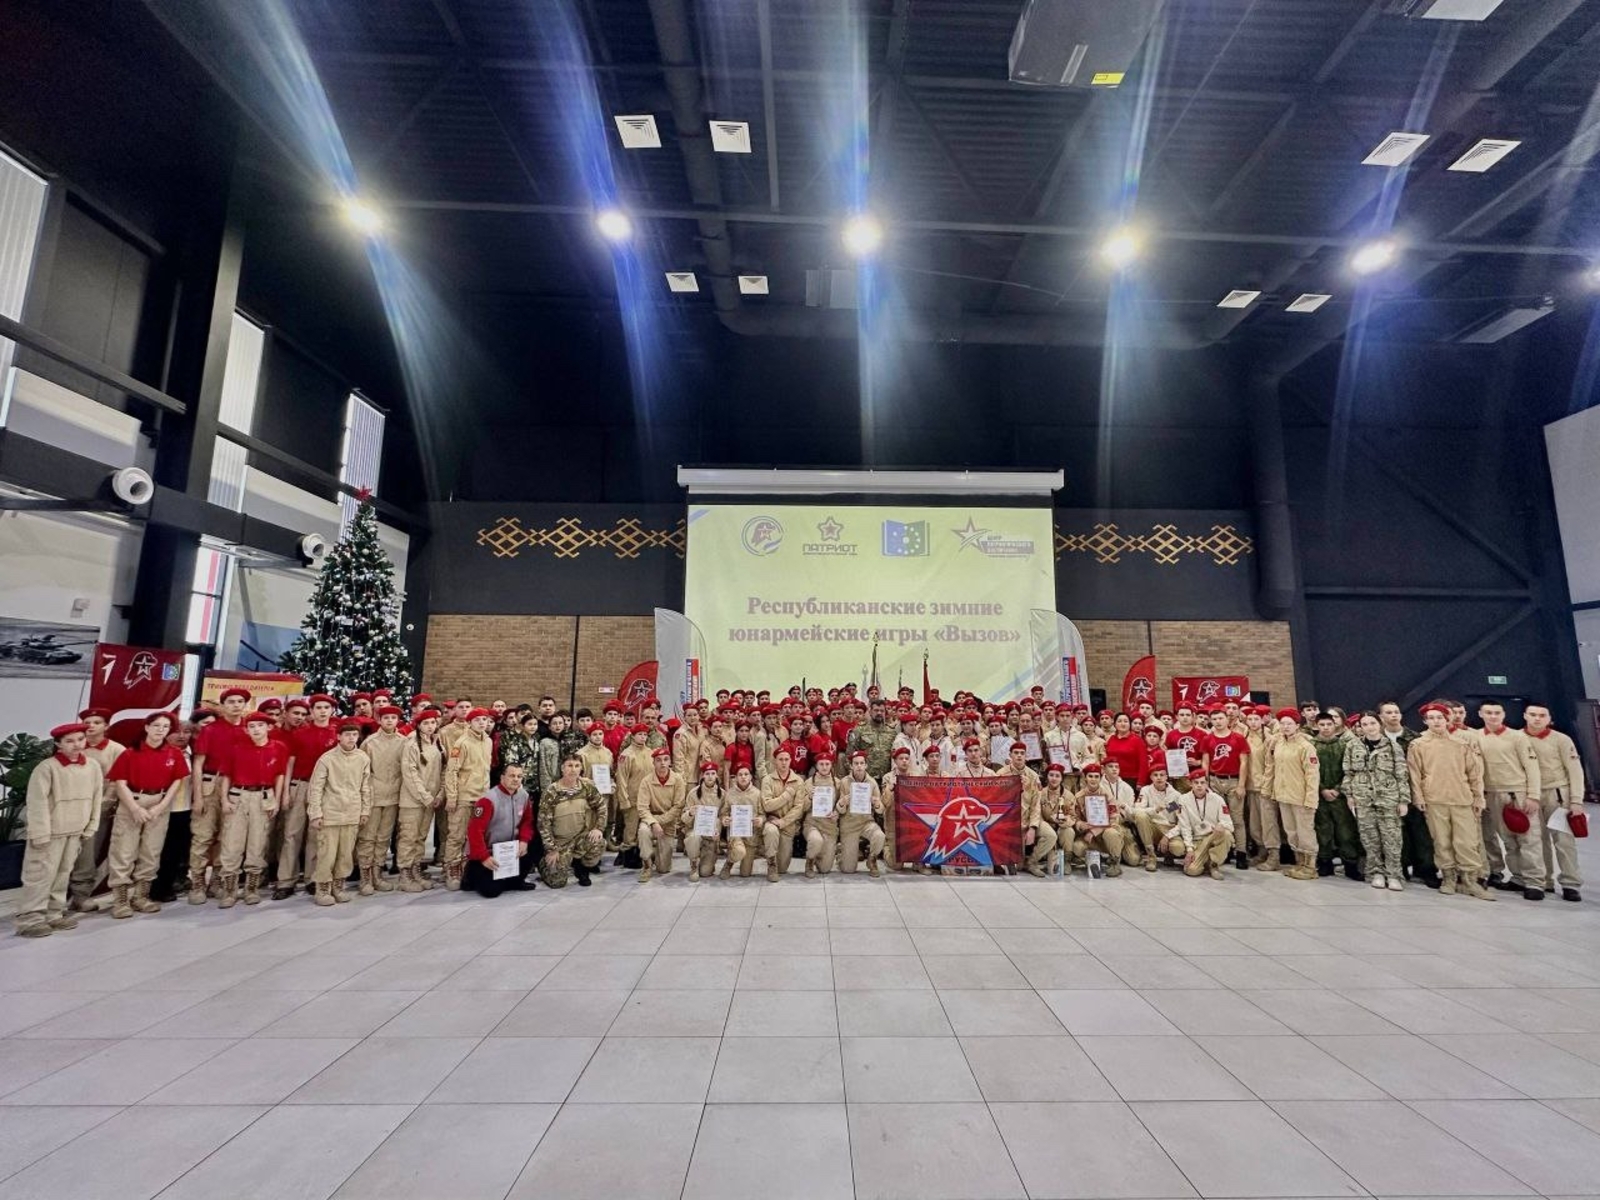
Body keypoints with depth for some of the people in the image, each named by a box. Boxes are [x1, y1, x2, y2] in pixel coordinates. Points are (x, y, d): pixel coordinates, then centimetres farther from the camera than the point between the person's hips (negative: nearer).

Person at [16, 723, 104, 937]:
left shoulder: (93, 766, 1)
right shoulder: (47, 767, -13)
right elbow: (37, 802, -14)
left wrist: (91, 827, 7)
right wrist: (40, 833, -16)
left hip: (75, 831, 5)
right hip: (51, 831, -5)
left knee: (63, 873, 13)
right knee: (41, 875, -2)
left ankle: (54, 914, 22)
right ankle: (29, 918, 6)